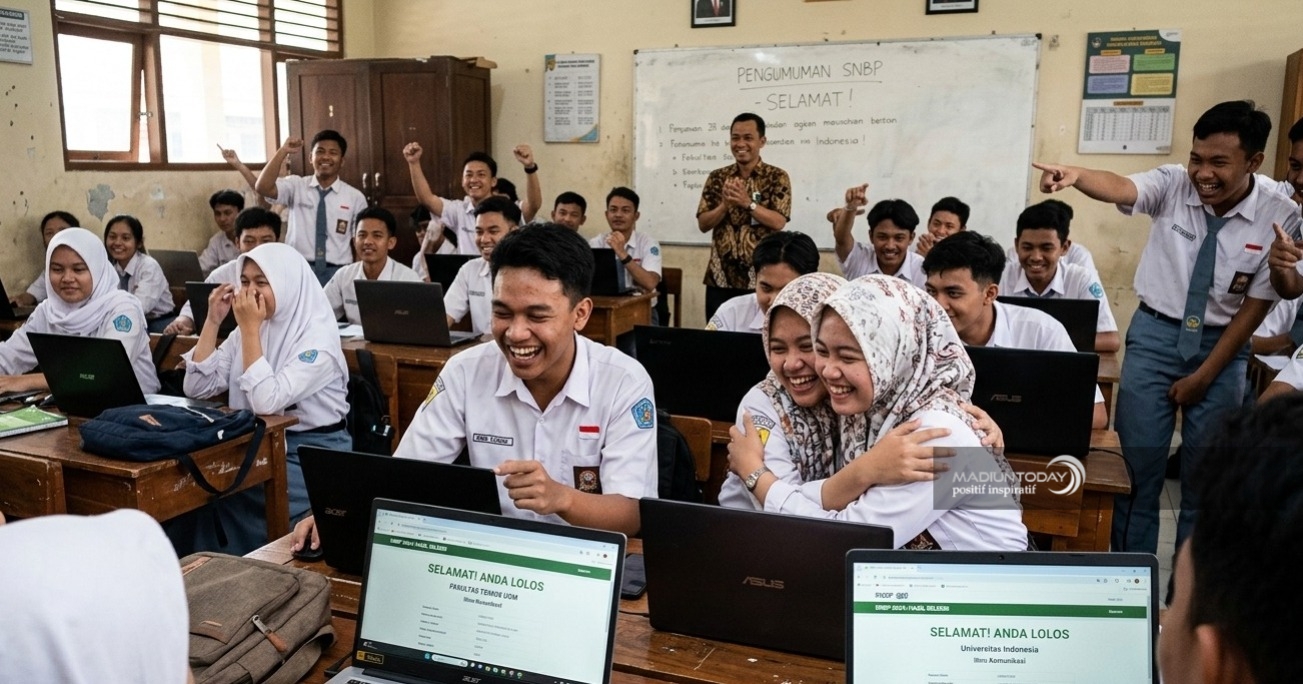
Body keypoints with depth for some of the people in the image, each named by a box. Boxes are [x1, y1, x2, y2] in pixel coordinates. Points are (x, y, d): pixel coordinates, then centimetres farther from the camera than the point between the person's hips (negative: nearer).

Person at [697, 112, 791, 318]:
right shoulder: (717, 177, 9)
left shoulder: (777, 177, 0)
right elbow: (703, 224, 4)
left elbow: (778, 222, -10)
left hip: (760, 278, -3)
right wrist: (725, 205, -14)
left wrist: (748, 203, -21)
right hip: (720, 277, 3)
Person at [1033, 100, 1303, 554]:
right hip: (1155, 334, 0)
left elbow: (1255, 306, -6)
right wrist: (1075, 175, -54)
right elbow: (1119, 188, -31)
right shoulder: (1173, 185, -10)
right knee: (1139, 461, 1)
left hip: (1222, 345, 0)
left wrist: (1203, 375, -9)